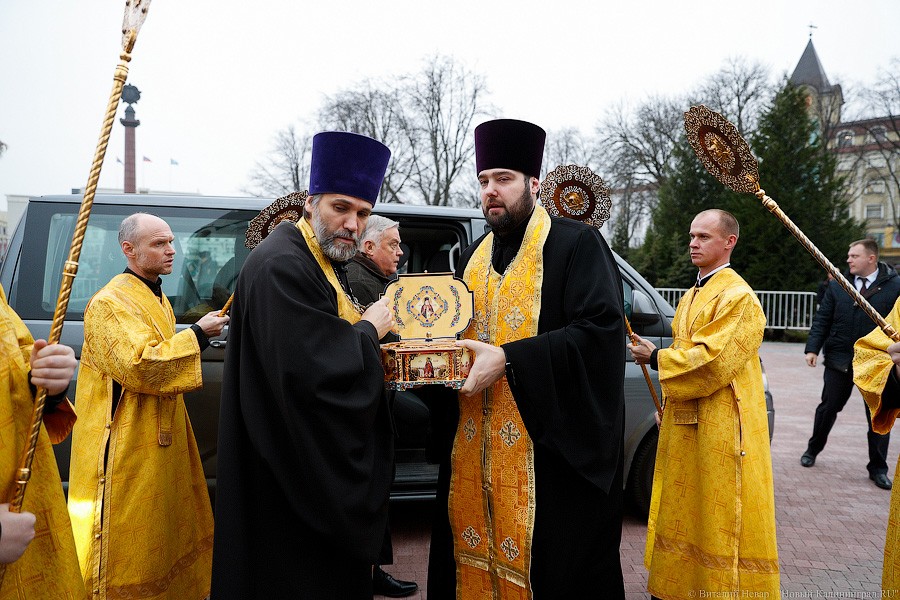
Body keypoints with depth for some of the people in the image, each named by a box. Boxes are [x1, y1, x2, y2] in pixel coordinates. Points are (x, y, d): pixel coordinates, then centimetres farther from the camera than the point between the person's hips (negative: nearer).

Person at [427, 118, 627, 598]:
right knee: (474, 557, 13)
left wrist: (508, 359, -24)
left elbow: (601, 331, -18)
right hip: (473, 450, 6)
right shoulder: (475, 257, 15)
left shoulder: (576, 245, -6)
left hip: (551, 448, -6)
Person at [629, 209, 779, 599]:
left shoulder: (738, 297, -14)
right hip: (684, 422, 9)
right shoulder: (692, 296, 15)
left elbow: (713, 361, -22)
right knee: (684, 509, 16)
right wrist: (669, 405, 17)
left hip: (721, 427, -9)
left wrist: (656, 359, -12)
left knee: (721, 518, 0)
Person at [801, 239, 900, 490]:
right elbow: (822, 319, 3)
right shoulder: (837, 285, 3)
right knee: (828, 408, 12)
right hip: (839, 360, 2)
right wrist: (813, 348, -6)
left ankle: (878, 469, 21)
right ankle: (813, 450, 32)